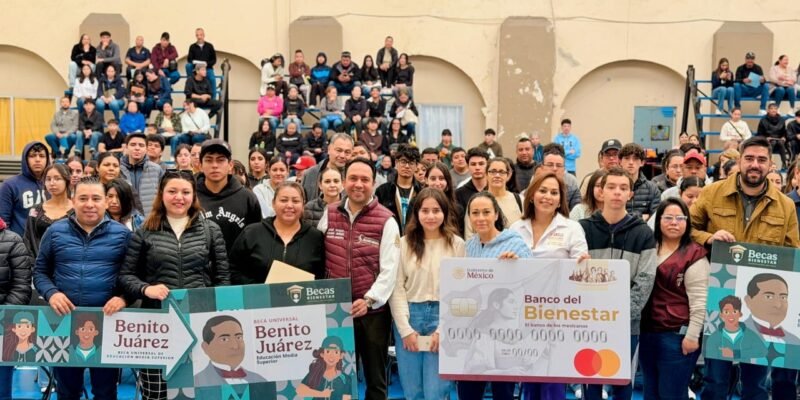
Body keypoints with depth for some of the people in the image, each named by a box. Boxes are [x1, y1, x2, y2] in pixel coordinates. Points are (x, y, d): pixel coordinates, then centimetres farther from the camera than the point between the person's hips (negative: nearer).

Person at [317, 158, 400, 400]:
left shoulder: (386, 221, -4)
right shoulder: (329, 214, 7)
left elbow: (390, 269, -10)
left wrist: (369, 300, -20)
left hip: (374, 311, -3)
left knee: (376, 379, 9)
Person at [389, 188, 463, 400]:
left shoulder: (456, 244, 1)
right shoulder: (404, 243, 4)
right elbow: (397, 289, 0)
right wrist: (405, 329, -7)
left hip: (442, 318, -2)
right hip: (409, 317, 2)